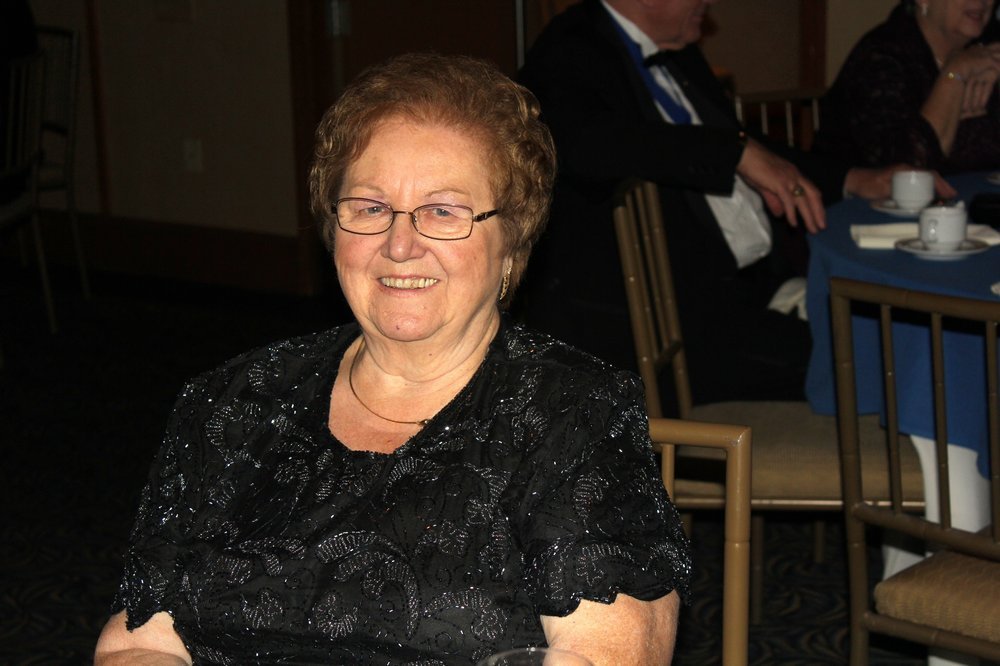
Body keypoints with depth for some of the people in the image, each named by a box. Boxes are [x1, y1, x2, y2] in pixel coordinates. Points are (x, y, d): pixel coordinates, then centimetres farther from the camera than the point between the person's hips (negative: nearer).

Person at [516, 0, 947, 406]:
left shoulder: (678, 54, 18)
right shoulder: (571, 55, -9)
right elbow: (586, 144, -31)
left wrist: (851, 181, 17)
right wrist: (741, 152, -29)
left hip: (754, 281, 9)